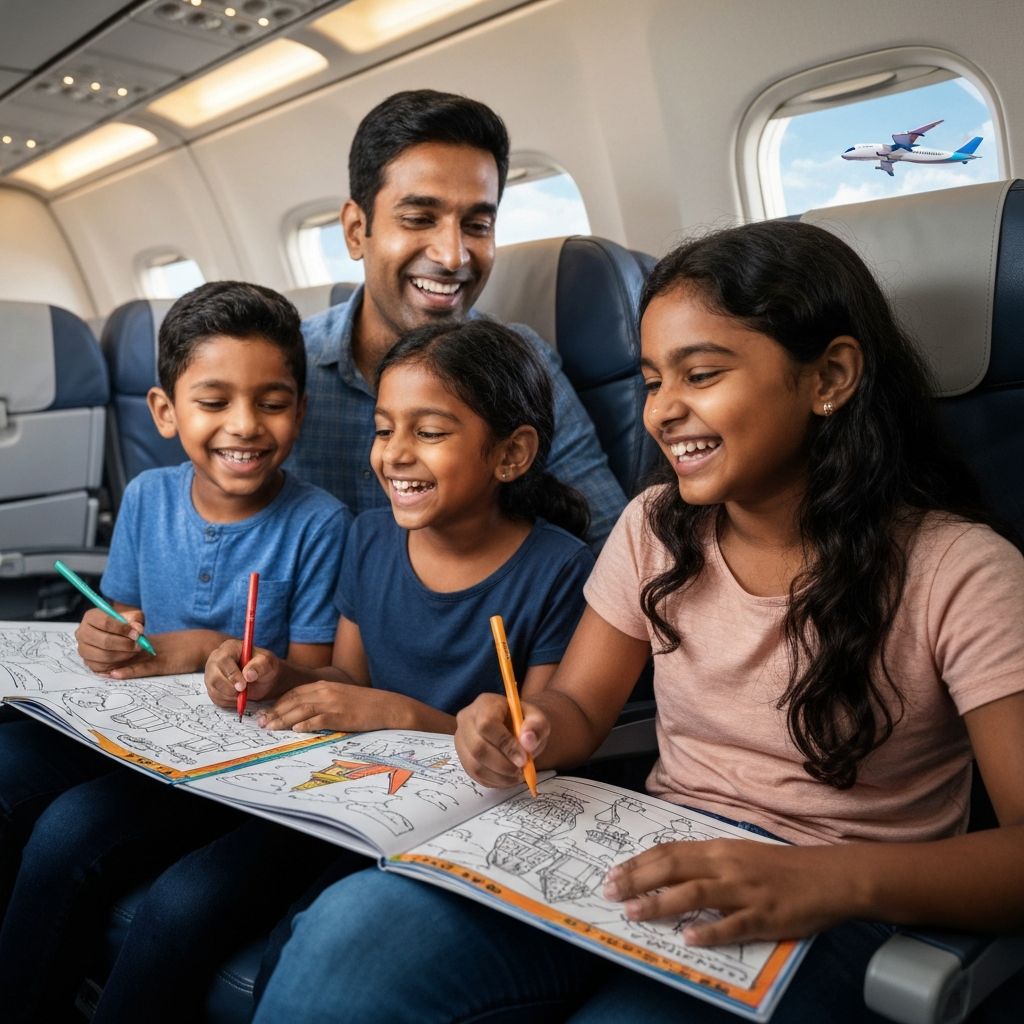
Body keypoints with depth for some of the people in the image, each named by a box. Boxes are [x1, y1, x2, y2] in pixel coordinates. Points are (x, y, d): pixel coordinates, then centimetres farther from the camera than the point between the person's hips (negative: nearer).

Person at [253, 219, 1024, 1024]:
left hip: (827, 919, -2)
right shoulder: (655, 528, 5)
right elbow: (579, 708, 10)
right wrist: (530, 728, -14)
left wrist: (840, 879, -32)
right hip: (652, 870, 3)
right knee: (355, 922, -24)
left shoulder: (958, 573, -10)